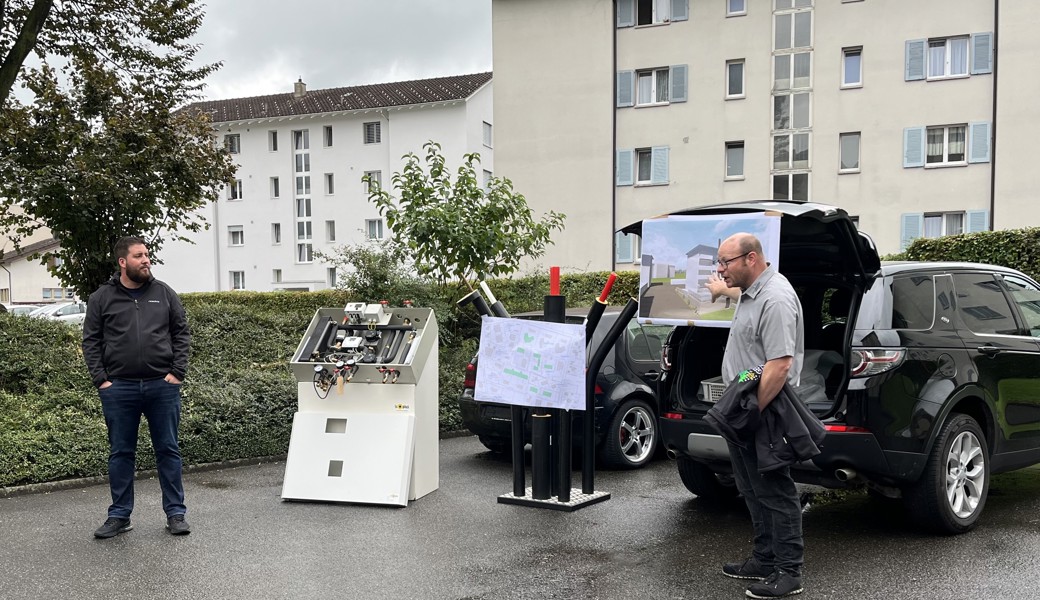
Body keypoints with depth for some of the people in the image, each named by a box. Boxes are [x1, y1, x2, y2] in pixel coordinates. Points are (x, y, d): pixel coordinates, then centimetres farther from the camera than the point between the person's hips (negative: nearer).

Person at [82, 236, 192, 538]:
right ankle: (119, 515, 18)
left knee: (168, 450, 5)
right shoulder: (102, 298, 5)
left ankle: (175, 513, 13)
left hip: (162, 386, 0)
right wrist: (101, 379, -4)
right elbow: (91, 340, 5)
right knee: (120, 453, 8)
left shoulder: (164, 294, 7)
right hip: (119, 389, 0)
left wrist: (177, 372, -3)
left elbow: (182, 333, 7)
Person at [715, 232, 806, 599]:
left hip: (760, 416, -10)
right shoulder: (750, 293, 13)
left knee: (775, 494, -2)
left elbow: (780, 364, -27)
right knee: (754, 493, 17)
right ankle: (765, 560, 28)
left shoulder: (775, 298, -20)